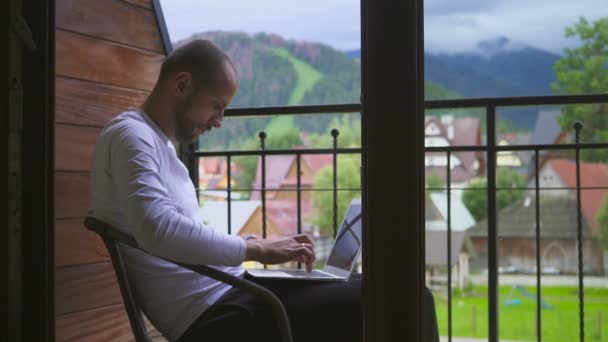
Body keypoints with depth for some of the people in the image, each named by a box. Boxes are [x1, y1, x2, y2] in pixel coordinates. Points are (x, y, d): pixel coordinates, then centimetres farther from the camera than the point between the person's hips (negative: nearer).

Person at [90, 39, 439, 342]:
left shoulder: (159, 142, 21)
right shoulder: (131, 136, -10)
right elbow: (161, 231, -27)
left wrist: (265, 246, 8)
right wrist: (257, 249, -18)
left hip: (227, 292, 11)